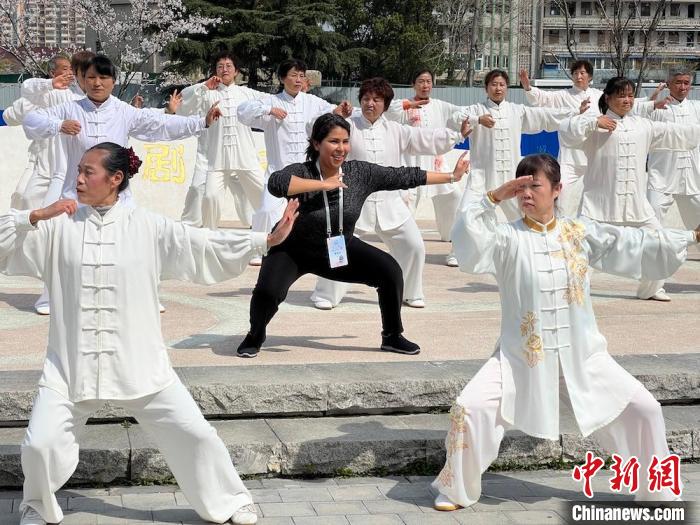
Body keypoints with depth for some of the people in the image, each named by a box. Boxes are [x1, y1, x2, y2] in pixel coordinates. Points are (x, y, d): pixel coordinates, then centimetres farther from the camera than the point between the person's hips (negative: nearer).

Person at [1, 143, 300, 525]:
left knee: (194, 433, 2)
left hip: (137, 362, 0)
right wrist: (36, 216, -17)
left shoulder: (147, 227, -1)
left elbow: (208, 245, -1)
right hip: (71, 364, 0)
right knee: (40, 444, -7)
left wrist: (268, 239, -5)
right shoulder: (59, 225, 0)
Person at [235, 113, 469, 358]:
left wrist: (452, 176, -2)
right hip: (293, 250, -4)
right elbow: (276, 183, -45)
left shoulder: (361, 173, -12)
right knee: (268, 290, -29)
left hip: (341, 251, 4)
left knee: (390, 270, -11)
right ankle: (255, 337, 4)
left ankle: (392, 336, 10)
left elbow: (405, 176, -6)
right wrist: (324, 184, -40)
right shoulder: (301, 172, -23)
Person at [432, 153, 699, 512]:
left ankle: (658, 492, 21)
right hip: (522, 356, -2)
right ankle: (456, 489, 8)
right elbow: (469, 244, -24)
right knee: (469, 408, -17)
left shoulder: (580, 233, 2)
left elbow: (637, 245, 4)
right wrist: (493, 198, -26)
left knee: (643, 409, -1)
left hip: (582, 355, 2)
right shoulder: (507, 239, -6)